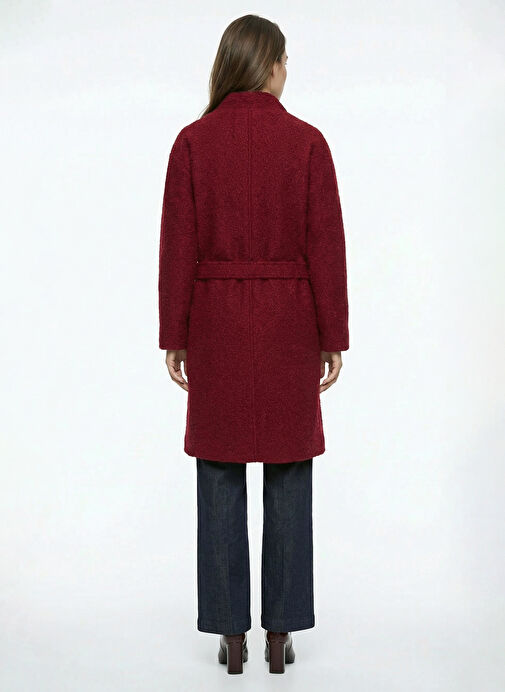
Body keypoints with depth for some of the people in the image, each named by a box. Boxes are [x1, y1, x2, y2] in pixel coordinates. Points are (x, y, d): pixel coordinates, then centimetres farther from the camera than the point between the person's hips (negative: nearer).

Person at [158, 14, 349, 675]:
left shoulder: (193, 142, -2)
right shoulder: (307, 142, -4)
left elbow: (178, 248, -3)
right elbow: (326, 246, -4)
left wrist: (174, 337, 4)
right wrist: (333, 339, 2)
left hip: (216, 325, 1)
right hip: (289, 327, 0)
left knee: (221, 483, 8)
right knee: (288, 483, 9)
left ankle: (231, 633, 17)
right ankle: (281, 632, 17)